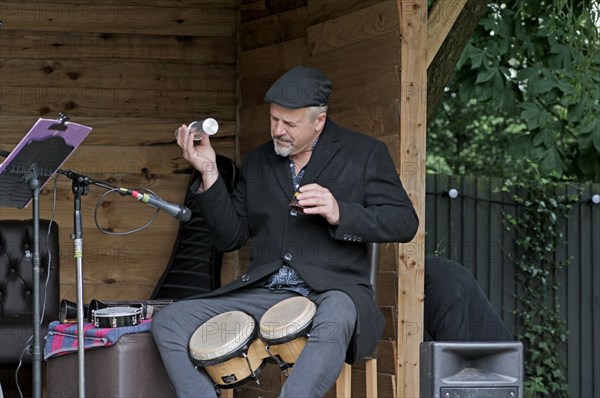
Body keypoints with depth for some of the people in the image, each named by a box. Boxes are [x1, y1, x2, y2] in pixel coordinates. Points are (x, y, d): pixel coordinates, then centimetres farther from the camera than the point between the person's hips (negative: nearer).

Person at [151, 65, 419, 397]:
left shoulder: (364, 154, 4)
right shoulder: (258, 162, 17)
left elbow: (405, 223, -2)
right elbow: (230, 238, 14)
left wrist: (339, 213, -17)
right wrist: (209, 174, 1)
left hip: (332, 291, -5)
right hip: (262, 293, 5)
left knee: (334, 322, -42)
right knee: (169, 322, -13)